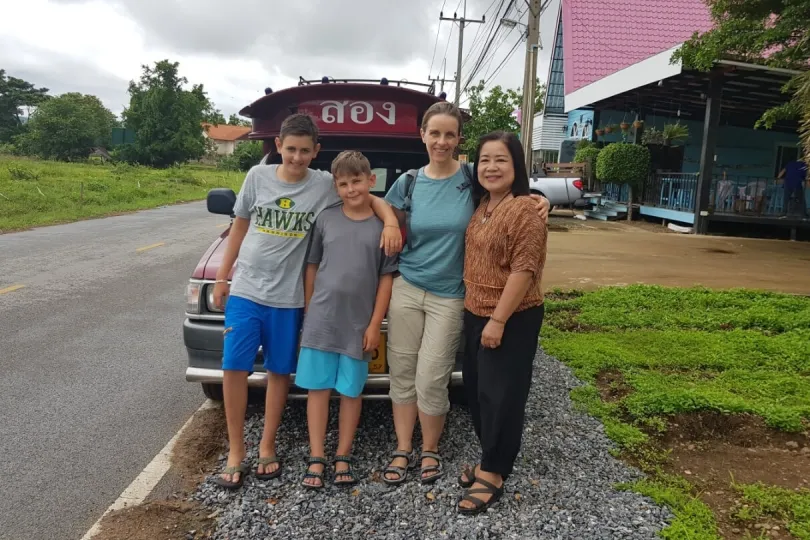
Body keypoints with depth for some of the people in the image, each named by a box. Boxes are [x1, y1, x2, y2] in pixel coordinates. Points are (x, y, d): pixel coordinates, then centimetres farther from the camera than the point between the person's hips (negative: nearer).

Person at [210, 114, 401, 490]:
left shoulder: (325, 185, -5)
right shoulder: (258, 176, 1)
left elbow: (372, 199, -1)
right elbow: (240, 227, 9)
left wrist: (391, 223, -23)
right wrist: (221, 277, 10)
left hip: (287, 298, -1)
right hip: (245, 290, 1)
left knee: (279, 372, 8)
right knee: (234, 368, -1)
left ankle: (267, 447, 25)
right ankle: (235, 452, 14)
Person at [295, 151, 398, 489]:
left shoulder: (383, 225, -2)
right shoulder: (326, 219, 2)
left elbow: (386, 278, -2)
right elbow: (312, 267, 8)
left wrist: (375, 325, -6)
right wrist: (307, 312, 7)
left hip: (359, 324, -1)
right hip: (321, 320, 1)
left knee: (351, 391, 9)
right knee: (318, 388, 7)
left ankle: (343, 457, 22)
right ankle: (316, 458, 18)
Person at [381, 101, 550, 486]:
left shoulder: (474, 177, -5)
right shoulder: (407, 183, 2)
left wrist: (539, 201, -14)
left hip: (449, 296, -2)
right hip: (405, 289, 2)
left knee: (431, 380, 1)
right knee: (402, 373, 8)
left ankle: (430, 450, 25)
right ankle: (403, 450, 25)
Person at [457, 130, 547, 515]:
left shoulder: (524, 209, -16)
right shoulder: (482, 206, 10)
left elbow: (524, 269, -21)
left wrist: (498, 319, -21)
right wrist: (475, 311, 12)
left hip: (512, 319, -9)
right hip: (475, 314, 9)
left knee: (500, 394, 2)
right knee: (476, 389, 16)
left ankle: (493, 473, 16)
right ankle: (489, 459, 33)